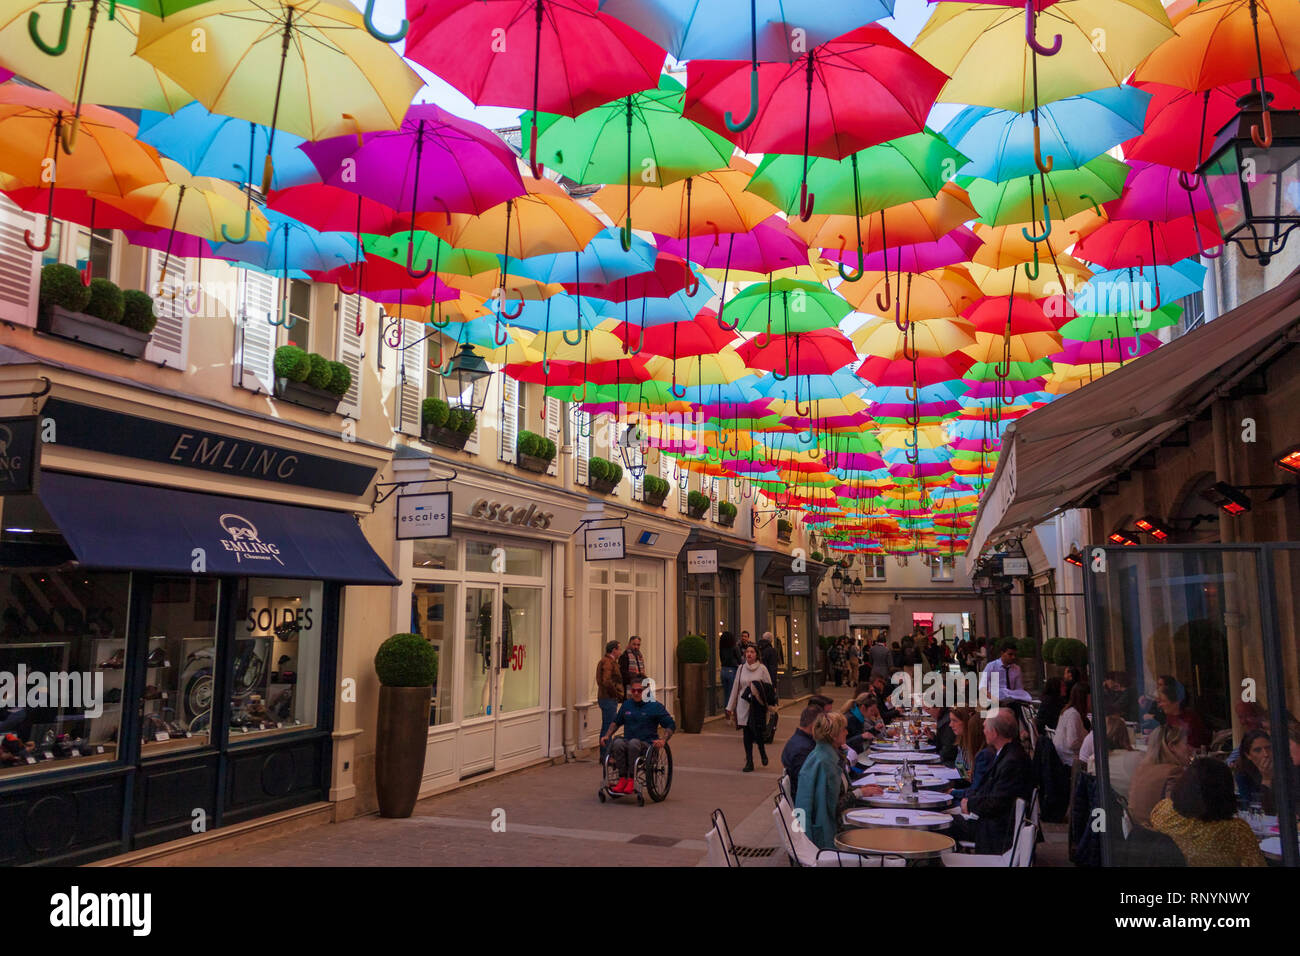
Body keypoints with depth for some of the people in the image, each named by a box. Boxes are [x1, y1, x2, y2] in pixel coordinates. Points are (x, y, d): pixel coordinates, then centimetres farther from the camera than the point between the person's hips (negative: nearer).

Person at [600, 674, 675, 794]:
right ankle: (622, 779, -27)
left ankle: (631, 780, -32)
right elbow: (617, 722, 32)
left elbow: (671, 725, 4)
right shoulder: (626, 705, 17)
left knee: (634, 743, -38)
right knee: (618, 743, -32)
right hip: (627, 742, 3)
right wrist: (607, 735, 18)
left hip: (646, 744, -3)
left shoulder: (655, 706, 4)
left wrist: (663, 740, -12)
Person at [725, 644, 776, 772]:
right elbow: (735, 688, 9)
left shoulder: (762, 669, -2)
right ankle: (749, 762, 11)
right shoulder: (741, 668, 5)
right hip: (744, 705, 2)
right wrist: (730, 707, 10)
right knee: (747, 733, 3)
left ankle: (763, 752, 24)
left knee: (757, 732, -7)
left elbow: (770, 688, 1)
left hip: (758, 705, -2)